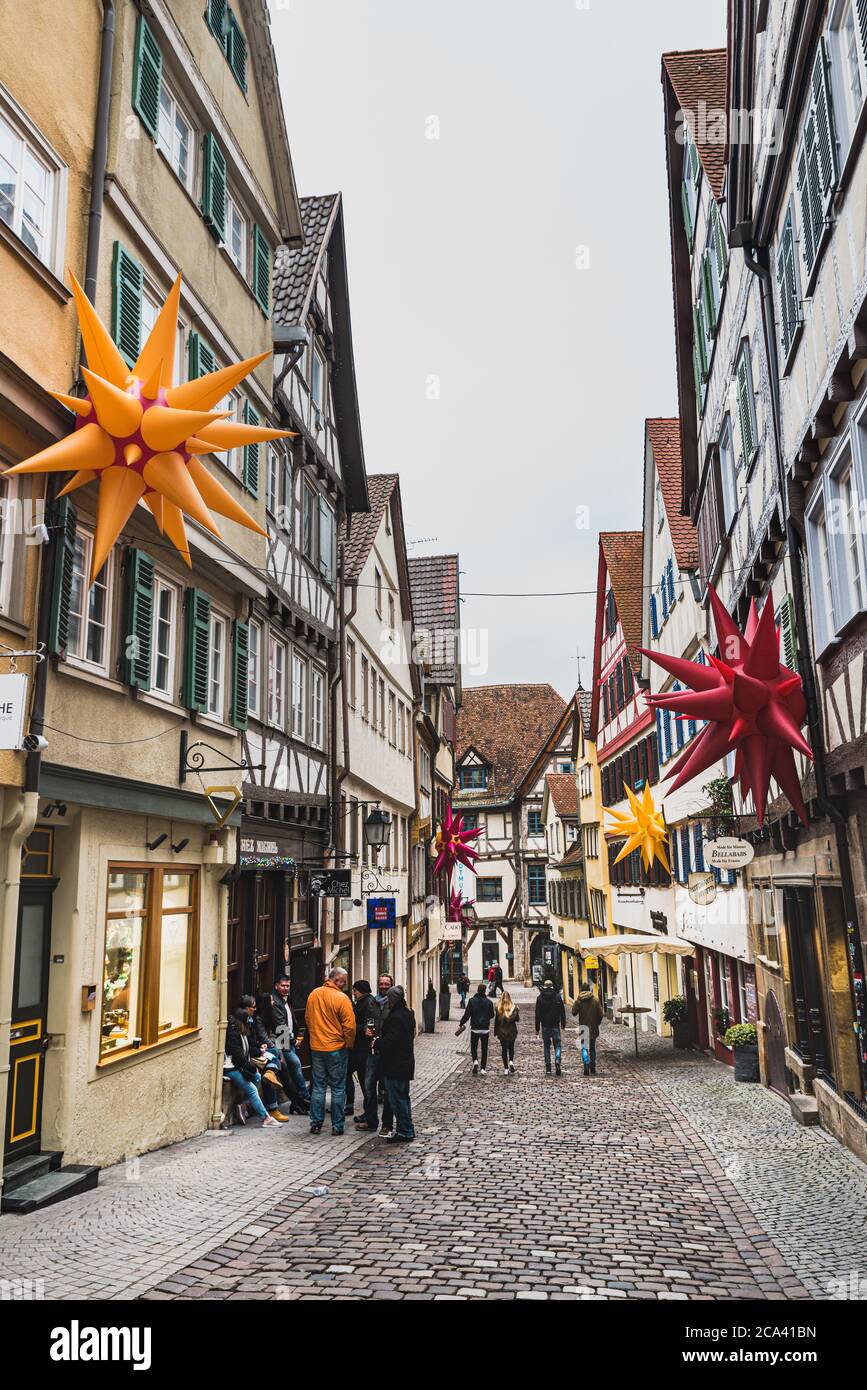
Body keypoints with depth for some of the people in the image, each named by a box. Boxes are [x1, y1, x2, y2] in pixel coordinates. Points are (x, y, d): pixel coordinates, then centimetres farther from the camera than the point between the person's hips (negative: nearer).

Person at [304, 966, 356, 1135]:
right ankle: (337, 1125, 8)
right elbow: (349, 1026, -15)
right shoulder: (341, 998, -15)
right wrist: (349, 1045, 0)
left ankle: (316, 1123, 15)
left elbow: (307, 1019, 12)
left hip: (316, 1047, 5)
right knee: (338, 1088, 5)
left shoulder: (313, 994, 2)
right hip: (337, 1048, -5)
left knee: (318, 1086, 13)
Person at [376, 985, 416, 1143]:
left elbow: (390, 1041, -28)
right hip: (405, 1063, 10)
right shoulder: (407, 1013, 10)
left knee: (397, 1099, -2)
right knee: (403, 1097, 18)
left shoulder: (395, 1017, -22)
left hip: (395, 1066, -10)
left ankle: (405, 1132, 3)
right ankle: (407, 1130, 26)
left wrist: (376, 1043, -8)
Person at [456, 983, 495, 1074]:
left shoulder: (472, 1001, -9)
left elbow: (467, 1015, -9)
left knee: (473, 1047, 13)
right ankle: (483, 1069, 9)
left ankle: (475, 1061, -13)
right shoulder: (489, 1002, -4)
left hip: (475, 1029, -1)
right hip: (485, 1029, 1)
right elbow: (492, 1015, 7)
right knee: (484, 1049, 11)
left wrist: (461, 1024, 1)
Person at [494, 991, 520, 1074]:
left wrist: (495, 1032, 4)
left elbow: (496, 1021, -6)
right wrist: (518, 1012, 15)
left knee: (504, 1049, 9)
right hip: (512, 1031, 1)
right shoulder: (514, 1007, -8)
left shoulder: (498, 1008, -10)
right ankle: (511, 1061, -4)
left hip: (502, 1032, -1)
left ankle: (506, 1069, 9)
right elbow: (517, 1019, -1)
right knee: (511, 1048, 19)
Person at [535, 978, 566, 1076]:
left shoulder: (539, 998, -2)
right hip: (555, 1026, 0)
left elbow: (537, 1014, -1)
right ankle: (557, 1063, -16)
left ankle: (548, 1069, 8)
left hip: (545, 1026, 0)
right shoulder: (557, 997, -2)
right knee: (557, 1045, 6)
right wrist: (563, 1023, 15)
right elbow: (562, 1012, 3)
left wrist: (537, 1029, 3)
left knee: (547, 1047, 9)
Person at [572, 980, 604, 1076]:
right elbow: (600, 1014, -1)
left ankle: (586, 1070, -3)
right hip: (593, 1029, 2)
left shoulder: (578, 1001, -8)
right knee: (592, 1048, 15)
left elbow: (574, 1012, -6)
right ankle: (592, 1069, 14)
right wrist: (597, 1023, 14)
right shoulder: (595, 1000, -2)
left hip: (583, 1029, -2)